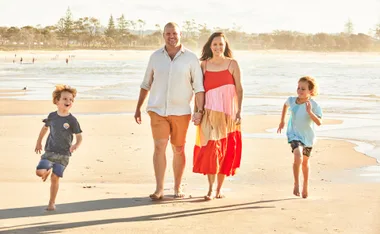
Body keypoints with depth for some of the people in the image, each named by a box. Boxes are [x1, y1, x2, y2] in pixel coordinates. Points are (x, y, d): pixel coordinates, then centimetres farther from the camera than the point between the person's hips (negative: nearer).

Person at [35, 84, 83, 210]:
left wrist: (76, 145, -27)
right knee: (39, 172, -13)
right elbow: (45, 128, 19)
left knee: (55, 177, -4)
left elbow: (79, 137, -6)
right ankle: (47, 171, 24)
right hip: (49, 152, 2)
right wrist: (39, 142, 23)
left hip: (63, 154, -2)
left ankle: (52, 202, 11)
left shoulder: (72, 120, -7)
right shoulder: (52, 116, 1)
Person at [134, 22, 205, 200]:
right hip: (158, 110, 1)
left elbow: (199, 86, -2)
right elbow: (146, 84, 13)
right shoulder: (155, 57, 5)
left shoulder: (190, 58, -1)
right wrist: (138, 108, 14)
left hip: (181, 111, 0)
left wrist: (200, 110, -11)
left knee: (178, 149, 8)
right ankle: (159, 189, -8)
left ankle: (177, 187, 20)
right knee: (160, 146, -10)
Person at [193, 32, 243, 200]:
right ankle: (210, 188, -2)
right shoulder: (204, 65, 6)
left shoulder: (232, 64, 1)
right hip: (210, 112, 0)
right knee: (210, 149, -7)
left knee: (226, 150, 4)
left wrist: (239, 111, -7)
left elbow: (239, 89, 0)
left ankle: (219, 188, 16)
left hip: (228, 112, 0)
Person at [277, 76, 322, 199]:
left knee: (305, 162, 19)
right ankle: (296, 184, -10)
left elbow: (319, 122, -26)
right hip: (294, 135, -1)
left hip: (308, 137, 1)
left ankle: (305, 186, 41)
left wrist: (310, 112, -39)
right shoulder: (292, 100, -9)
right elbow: (285, 105, 17)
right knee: (298, 157, -27)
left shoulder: (314, 105, -17)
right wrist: (282, 121, 21)